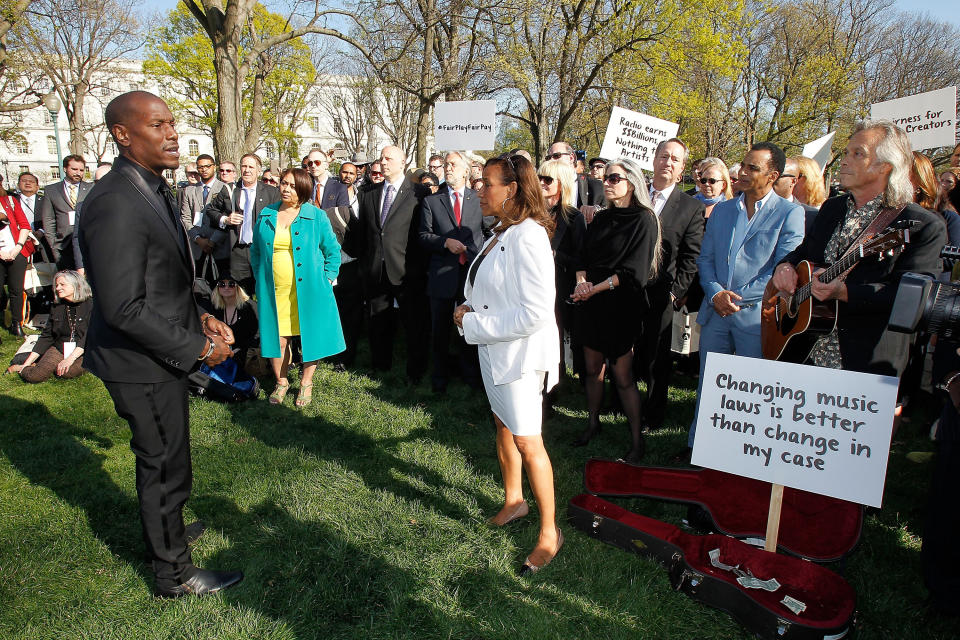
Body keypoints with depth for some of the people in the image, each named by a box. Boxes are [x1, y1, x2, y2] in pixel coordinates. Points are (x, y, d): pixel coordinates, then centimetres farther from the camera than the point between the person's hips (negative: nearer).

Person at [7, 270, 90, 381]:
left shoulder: (90, 305, -4)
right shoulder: (56, 307, 11)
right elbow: (46, 337, 13)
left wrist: (70, 358, -23)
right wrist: (26, 364, 7)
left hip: (82, 352, -3)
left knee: (67, 372, -35)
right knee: (34, 376, -26)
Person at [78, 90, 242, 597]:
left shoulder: (153, 190, 7)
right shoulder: (115, 204, -25)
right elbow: (123, 309, -28)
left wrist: (199, 319, 3)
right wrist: (197, 348, -20)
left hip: (162, 354, 9)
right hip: (143, 364, -9)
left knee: (160, 460, 27)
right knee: (165, 467, 8)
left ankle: (165, 530, 50)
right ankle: (174, 574, 28)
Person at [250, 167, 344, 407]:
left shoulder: (316, 216, 0)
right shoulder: (266, 215, 8)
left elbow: (333, 250, 5)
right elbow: (256, 250, 18)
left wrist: (327, 279, -1)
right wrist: (260, 277, 10)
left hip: (308, 288, -2)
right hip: (274, 290, 2)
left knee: (310, 335, 4)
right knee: (277, 337, 6)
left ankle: (306, 383, 22)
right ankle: (281, 382, 24)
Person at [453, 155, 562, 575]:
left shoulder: (527, 237, -22)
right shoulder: (499, 233, 7)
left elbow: (534, 312, -27)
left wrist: (474, 323, -20)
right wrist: (471, 310, 2)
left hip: (521, 352, -9)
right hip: (494, 350, 9)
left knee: (527, 443, -2)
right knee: (503, 428, 21)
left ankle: (550, 531, 15)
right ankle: (514, 501, 42)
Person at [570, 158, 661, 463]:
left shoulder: (644, 220, -8)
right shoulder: (601, 218, 12)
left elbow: (634, 271, -15)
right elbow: (583, 257, 11)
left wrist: (596, 288, -18)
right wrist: (581, 281, -9)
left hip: (620, 305, -6)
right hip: (591, 304, 6)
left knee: (622, 376, -3)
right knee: (592, 368, 13)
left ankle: (636, 439, 10)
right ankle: (593, 422, 31)